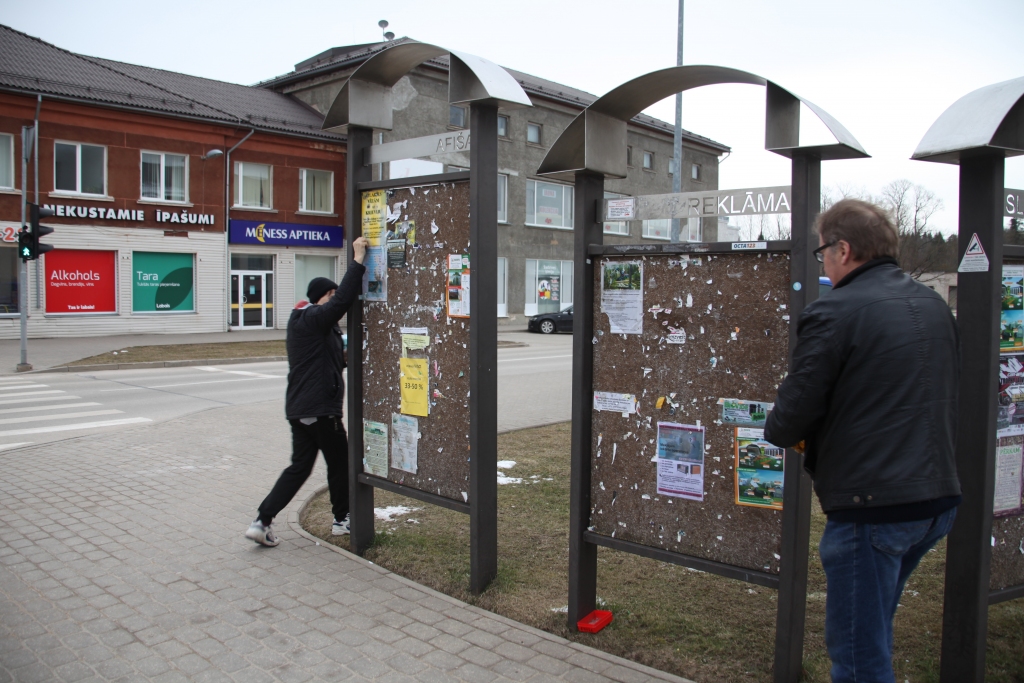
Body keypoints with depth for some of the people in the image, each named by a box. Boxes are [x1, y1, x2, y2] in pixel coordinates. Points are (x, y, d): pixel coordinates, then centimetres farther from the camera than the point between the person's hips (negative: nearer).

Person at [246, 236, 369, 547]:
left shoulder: (302, 320, 19)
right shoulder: (314, 319, -13)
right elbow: (343, 300, -28)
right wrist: (357, 261, -25)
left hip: (299, 407, 9)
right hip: (320, 409, -9)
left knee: (299, 466, 11)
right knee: (339, 462, 8)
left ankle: (262, 522, 4)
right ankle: (342, 519, 22)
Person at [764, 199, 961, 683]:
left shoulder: (834, 313, -16)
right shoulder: (934, 307, 9)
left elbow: (794, 412, -16)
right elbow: (944, 399, 16)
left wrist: (777, 433, 5)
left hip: (872, 506, -8)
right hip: (939, 498, 9)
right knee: (873, 629, 25)